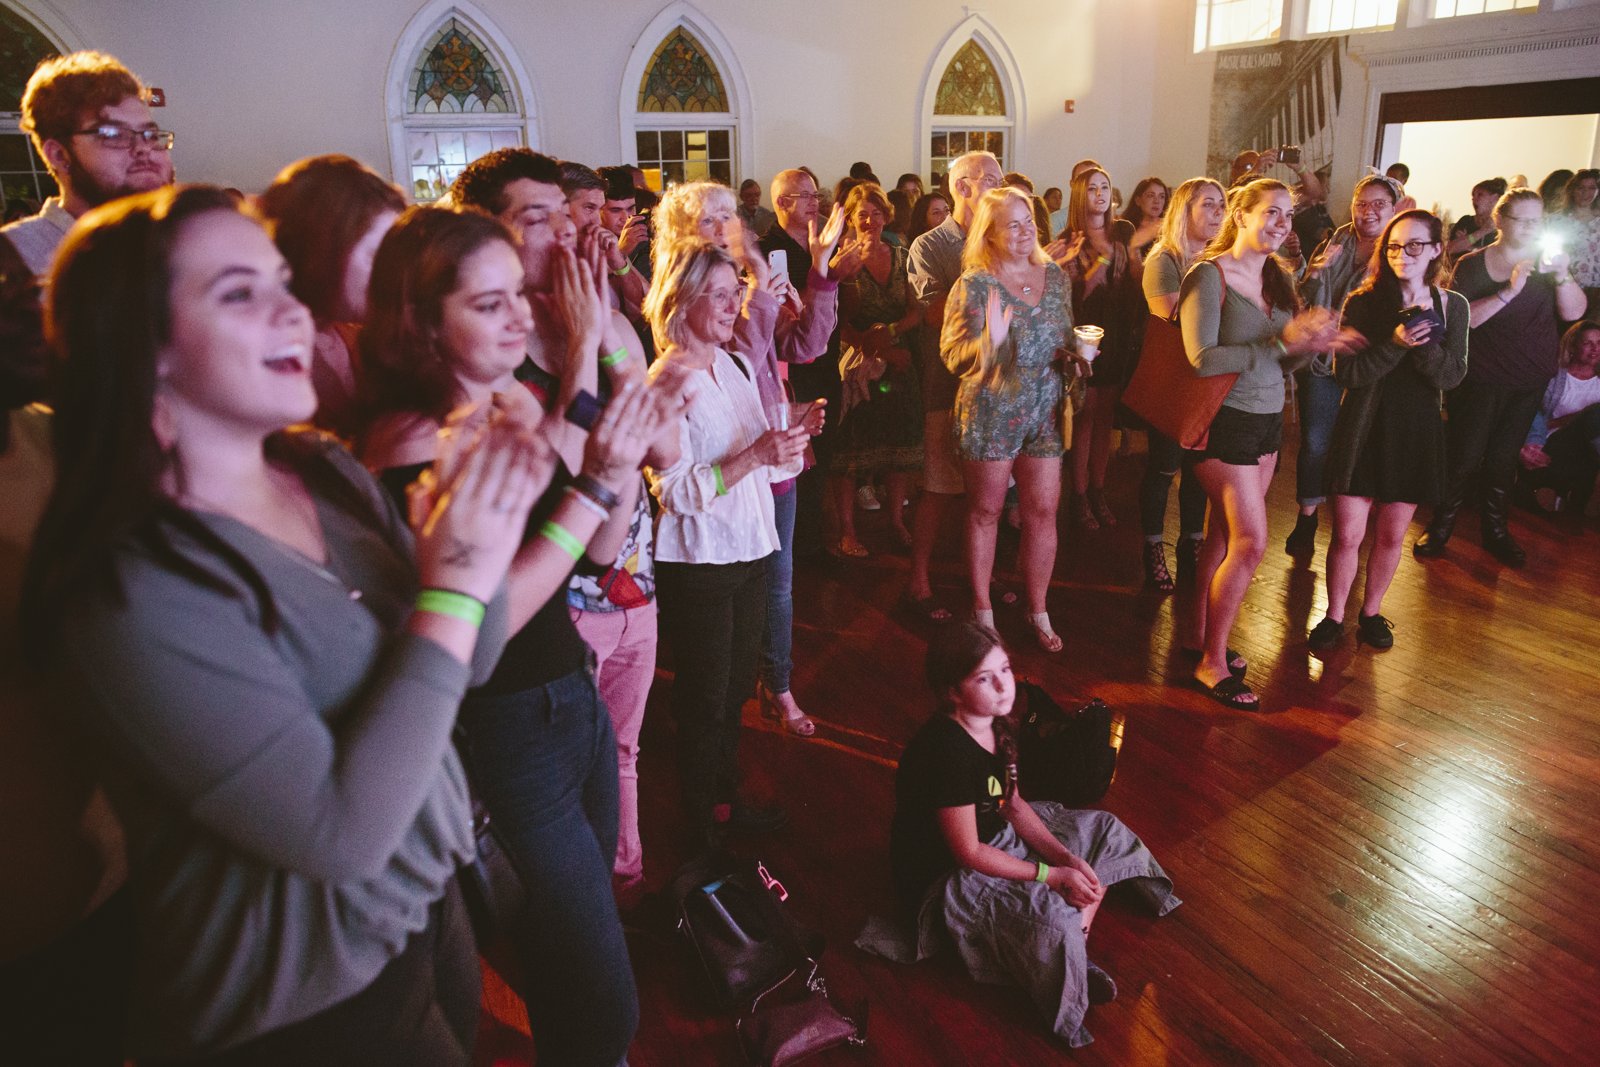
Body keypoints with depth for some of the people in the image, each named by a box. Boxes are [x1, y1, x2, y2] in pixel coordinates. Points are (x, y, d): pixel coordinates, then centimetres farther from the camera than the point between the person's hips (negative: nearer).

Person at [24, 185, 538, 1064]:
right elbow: (342, 831, -27)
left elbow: (465, 661, 2)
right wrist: (454, 586, -27)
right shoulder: (135, 584, -25)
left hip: (428, 900, 6)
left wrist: (486, 533, -17)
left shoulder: (328, 474, -4)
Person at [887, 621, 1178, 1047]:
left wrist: (1066, 857, -8)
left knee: (1104, 833, 9)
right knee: (1054, 921, -32)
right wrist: (1052, 876, -19)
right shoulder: (947, 751, -32)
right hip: (945, 878, -10)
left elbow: (1012, 804, 5)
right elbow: (968, 854, -25)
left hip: (997, 834, 10)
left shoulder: (996, 723, -5)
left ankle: (1076, 951, 5)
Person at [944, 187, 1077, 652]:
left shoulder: (1056, 276, 7)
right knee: (984, 512, 7)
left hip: (1044, 413, 4)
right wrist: (990, 340, -31)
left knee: (1043, 511, 7)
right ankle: (982, 610, 22)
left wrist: (1074, 356, -3)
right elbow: (952, 355, -13)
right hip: (989, 415, -4)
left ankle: (1038, 610, 22)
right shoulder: (974, 285, -9)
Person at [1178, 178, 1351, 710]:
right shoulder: (1208, 275, -12)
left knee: (1223, 535, 13)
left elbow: (1280, 362, 13)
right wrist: (1282, 342, -24)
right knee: (1250, 542, -8)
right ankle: (1212, 663, 5)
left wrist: (1314, 344, -8)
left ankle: (1197, 634, 27)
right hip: (1225, 421, -7)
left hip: (1267, 421, 7)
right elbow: (1202, 359, -22)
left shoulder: (1280, 278, 10)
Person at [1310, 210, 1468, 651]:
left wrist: (1424, 337, -23)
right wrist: (1395, 344, -26)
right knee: (1347, 535, -1)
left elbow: (1452, 375, -8)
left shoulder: (1452, 306, 1)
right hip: (1364, 430, -2)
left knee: (1391, 535, 12)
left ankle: (1371, 612, 31)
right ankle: (1334, 616, 18)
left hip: (1417, 433, 2)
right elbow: (1346, 372, -14)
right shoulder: (1362, 303, -5)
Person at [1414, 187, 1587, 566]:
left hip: (1529, 382, 4)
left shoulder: (1546, 264, 4)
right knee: (1464, 457, -3)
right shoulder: (1472, 265, -6)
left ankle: (1496, 531, 25)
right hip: (1479, 379, -4)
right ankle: (1439, 528, 11)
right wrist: (1509, 292, -28)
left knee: (1504, 458, 13)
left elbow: (1574, 312, -8)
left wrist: (1562, 275, -24)